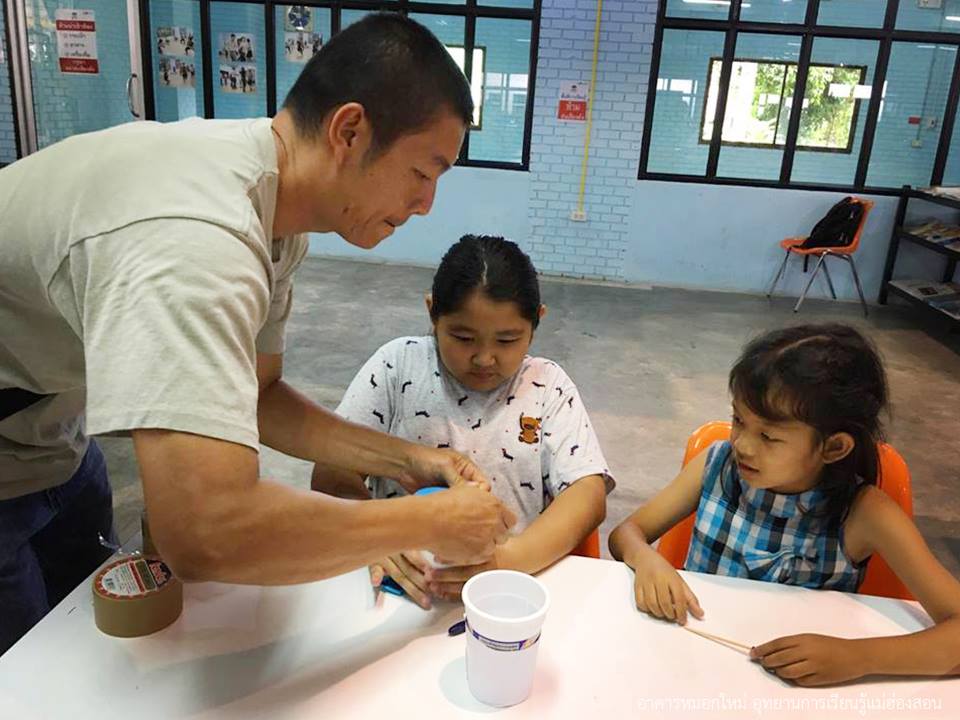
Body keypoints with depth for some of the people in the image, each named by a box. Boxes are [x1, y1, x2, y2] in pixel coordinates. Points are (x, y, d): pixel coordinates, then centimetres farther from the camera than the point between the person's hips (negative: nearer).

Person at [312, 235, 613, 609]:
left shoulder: (548, 385, 3)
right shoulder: (397, 365, 1)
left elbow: (587, 494, -6)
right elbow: (331, 473, -3)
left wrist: (508, 560, -24)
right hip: (403, 581, 0)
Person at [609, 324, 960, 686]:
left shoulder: (862, 512, -14)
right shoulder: (717, 464, -9)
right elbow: (626, 533, -1)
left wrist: (859, 656, -29)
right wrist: (645, 559, -23)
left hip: (798, 687, -1)